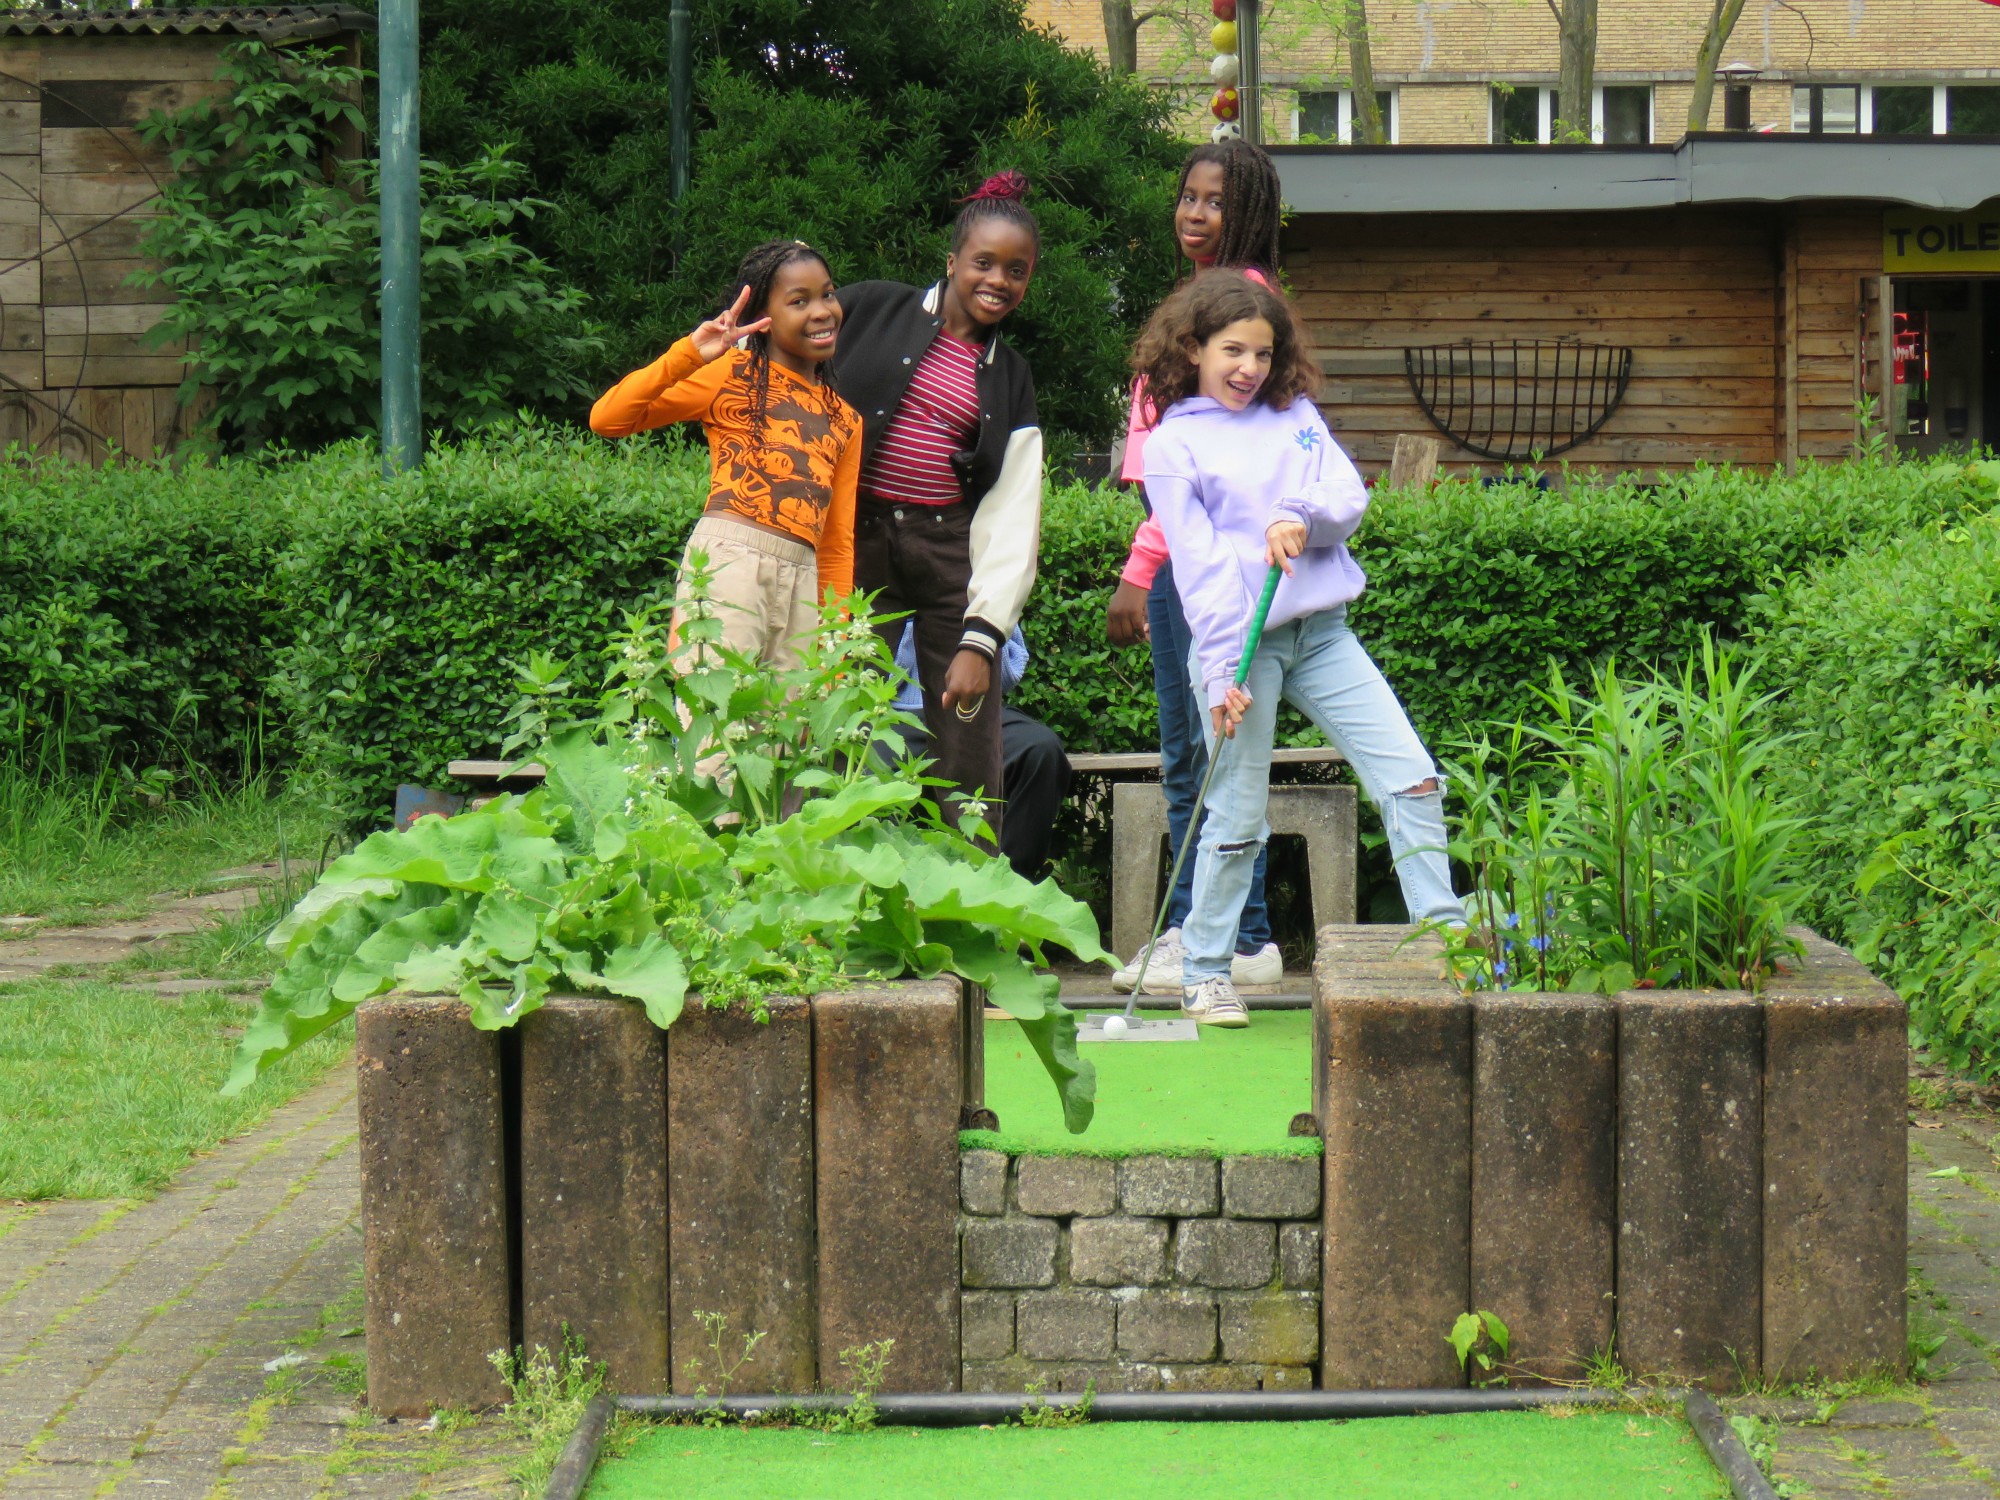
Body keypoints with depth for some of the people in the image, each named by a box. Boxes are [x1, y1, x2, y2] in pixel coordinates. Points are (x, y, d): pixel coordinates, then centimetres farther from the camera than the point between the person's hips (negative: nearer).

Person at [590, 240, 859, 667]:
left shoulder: (846, 421, 22)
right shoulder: (734, 374, 5)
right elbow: (607, 419, -3)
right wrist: (688, 355, -13)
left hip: (802, 584, 6)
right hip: (729, 566, -6)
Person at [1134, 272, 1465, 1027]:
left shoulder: (1296, 417, 14)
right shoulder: (1172, 444, -1)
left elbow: (1349, 495, 3)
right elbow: (1198, 565, -9)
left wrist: (1301, 515, -20)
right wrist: (1220, 673, -16)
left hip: (1322, 632, 5)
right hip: (1241, 642, -5)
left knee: (1412, 779, -3)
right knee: (1237, 819, -1)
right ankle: (1205, 973, 14)